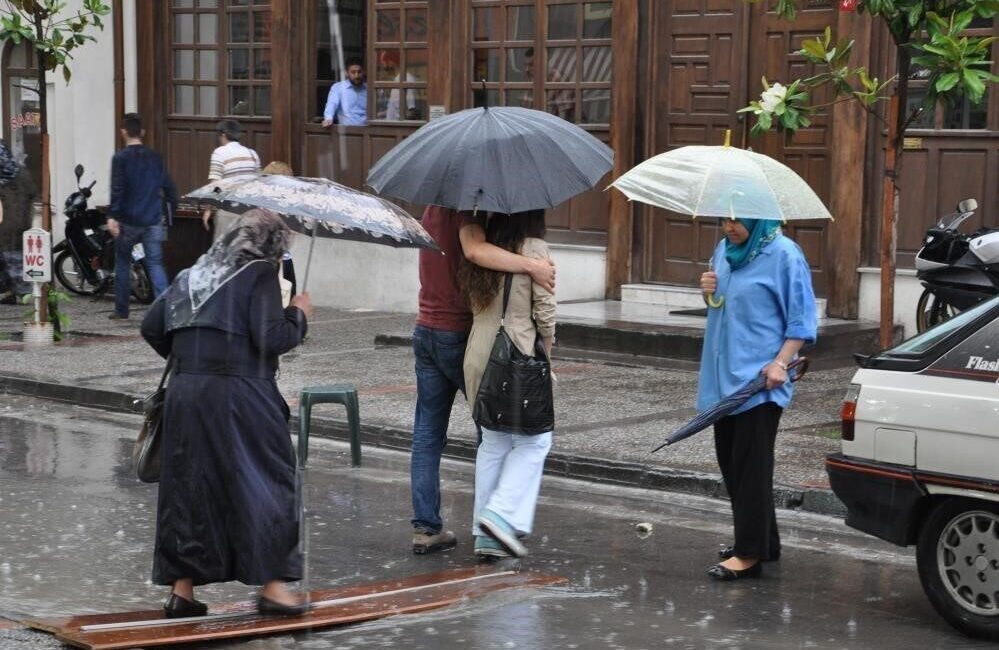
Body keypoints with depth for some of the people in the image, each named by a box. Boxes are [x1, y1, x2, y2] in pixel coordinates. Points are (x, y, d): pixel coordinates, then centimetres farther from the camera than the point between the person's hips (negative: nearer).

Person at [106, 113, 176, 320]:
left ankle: (121, 311, 17)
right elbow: (168, 188, 11)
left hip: (128, 220, -3)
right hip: (153, 221, 3)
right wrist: (171, 210, 21)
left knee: (122, 264, 11)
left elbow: (117, 189, -15)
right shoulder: (155, 157, 8)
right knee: (155, 264, 1)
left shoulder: (121, 158, -6)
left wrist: (113, 217, -17)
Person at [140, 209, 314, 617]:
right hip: (238, 396, -6)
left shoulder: (192, 275, 15)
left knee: (188, 487, 12)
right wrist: (299, 315, 3)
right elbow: (272, 338, -14)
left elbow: (151, 327, 17)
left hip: (184, 393, 6)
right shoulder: (260, 274, -5)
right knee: (267, 481, 4)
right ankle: (272, 585, 3)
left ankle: (181, 588, 13)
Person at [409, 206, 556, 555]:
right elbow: (475, 251, -36)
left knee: (427, 435, 5)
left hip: (425, 331, 7)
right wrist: (531, 266, -35)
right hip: (460, 334, -7)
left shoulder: (432, 209, 10)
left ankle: (425, 526, 3)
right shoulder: (464, 211, -16)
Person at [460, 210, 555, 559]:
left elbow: (473, 303, 11)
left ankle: (486, 535, 12)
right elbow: (545, 308, -9)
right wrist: (547, 347, 7)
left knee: (493, 442, 13)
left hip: (478, 357, 6)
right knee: (534, 440, 6)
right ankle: (502, 514, -8)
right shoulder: (534, 249, -8)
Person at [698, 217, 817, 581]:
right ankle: (764, 541, 24)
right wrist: (709, 292, 1)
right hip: (723, 376, 8)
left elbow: (801, 318, -10)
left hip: (759, 378, -8)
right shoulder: (724, 250, 12)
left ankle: (749, 553, -1)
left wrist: (781, 362, -20)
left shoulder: (783, 255, -10)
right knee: (730, 462, 13)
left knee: (750, 466, -6)